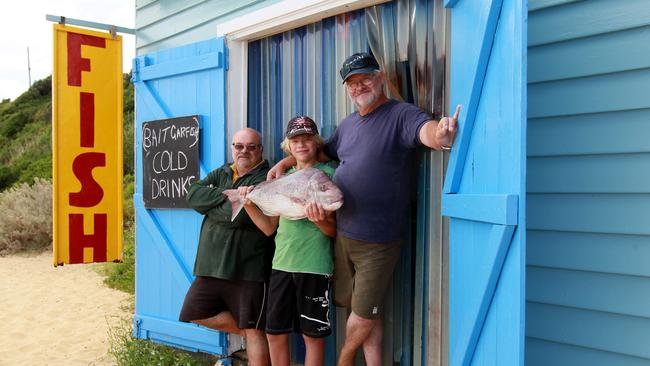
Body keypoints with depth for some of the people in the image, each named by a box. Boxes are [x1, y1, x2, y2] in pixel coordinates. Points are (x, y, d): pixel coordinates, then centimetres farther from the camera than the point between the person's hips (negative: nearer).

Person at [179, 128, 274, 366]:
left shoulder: (265, 179, -7)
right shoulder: (220, 174, 15)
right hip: (212, 265, 7)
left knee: (254, 332, 1)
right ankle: (244, 330, 24)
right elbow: (193, 195, -1)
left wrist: (209, 208, -4)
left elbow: (241, 214, -21)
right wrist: (227, 195, -13)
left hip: (249, 268, -7)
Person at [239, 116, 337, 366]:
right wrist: (249, 205, -2)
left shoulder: (327, 174, -2)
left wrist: (321, 221, -26)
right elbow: (270, 228, 11)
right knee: (275, 333, 11)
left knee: (312, 335, 5)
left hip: (314, 265, -5)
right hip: (282, 263, 5)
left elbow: (334, 231, -5)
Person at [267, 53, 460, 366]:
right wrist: (284, 162, 18)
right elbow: (324, 152, 27)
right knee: (365, 312, 16)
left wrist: (440, 135, -55)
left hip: (378, 241, -6)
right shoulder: (348, 124, 12)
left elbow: (426, 129, -32)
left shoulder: (401, 114, -11)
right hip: (342, 234, 6)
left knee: (364, 314, 6)